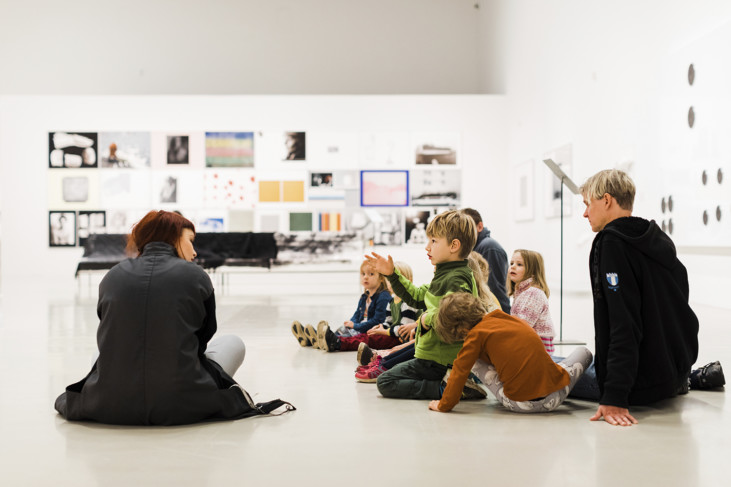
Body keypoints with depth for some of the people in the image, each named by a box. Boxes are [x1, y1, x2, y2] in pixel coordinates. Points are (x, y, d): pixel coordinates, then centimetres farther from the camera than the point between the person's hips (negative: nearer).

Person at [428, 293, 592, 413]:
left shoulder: (476, 334, -2)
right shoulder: (513, 319, 15)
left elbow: (460, 372, -4)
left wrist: (443, 405, 7)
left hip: (519, 404, -4)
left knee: (476, 360, 16)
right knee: (584, 351, 29)